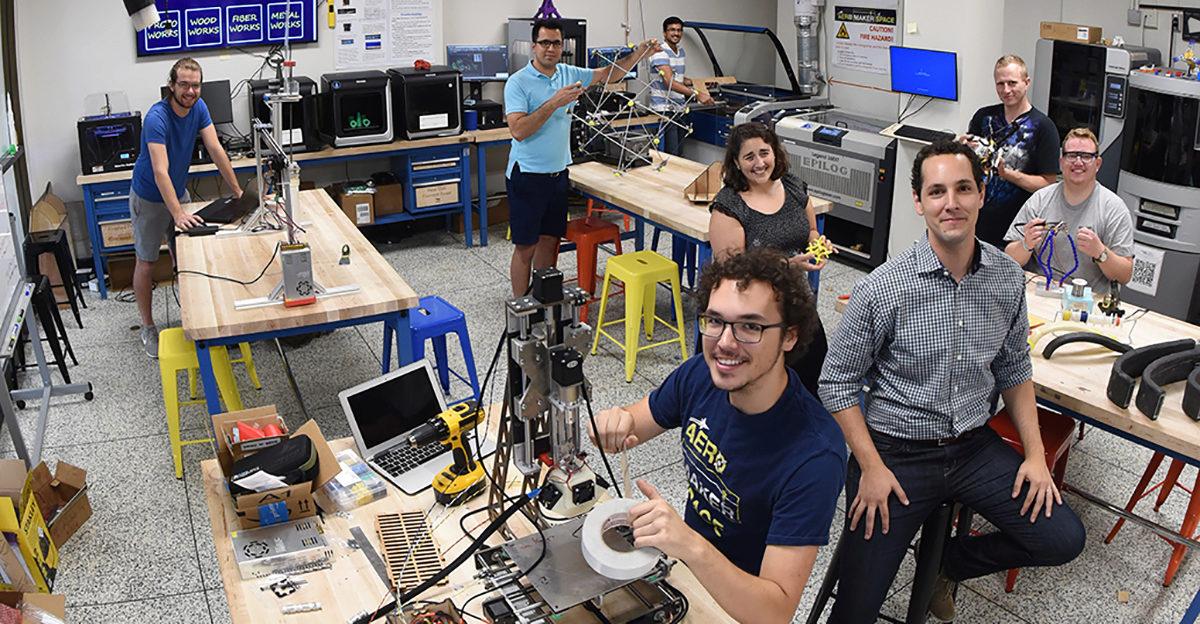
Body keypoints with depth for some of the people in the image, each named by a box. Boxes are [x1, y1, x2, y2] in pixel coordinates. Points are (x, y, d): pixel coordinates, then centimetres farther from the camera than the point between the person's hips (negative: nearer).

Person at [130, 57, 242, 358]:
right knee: (146, 262, 5)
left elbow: (216, 150, -10)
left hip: (179, 192, 6)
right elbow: (160, 172, -37)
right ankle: (147, 327, 16)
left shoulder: (198, 107, -11)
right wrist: (178, 214, -45)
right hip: (150, 198, -6)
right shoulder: (157, 117, -31)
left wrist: (238, 192, -14)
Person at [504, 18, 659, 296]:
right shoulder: (518, 82, -12)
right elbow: (518, 130, -23)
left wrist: (639, 53, 1)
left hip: (558, 173, 6)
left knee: (550, 240, 13)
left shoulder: (568, 74, 6)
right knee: (526, 246, 1)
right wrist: (554, 103, -26)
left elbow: (609, 74, 15)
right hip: (528, 176, -6)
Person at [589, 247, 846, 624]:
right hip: (687, 566, 5)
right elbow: (635, 422, 2)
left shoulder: (814, 457, -32)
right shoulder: (700, 374, -15)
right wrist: (613, 426, -23)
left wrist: (692, 547, -48)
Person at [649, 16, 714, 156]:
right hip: (664, 109, -8)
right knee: (670, 154, -11)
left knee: (679, 153, 10)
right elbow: (670, 82, -24)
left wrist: (691, 82, 7)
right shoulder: (660, 53, -13)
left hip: (679, 108, 8)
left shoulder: (681, 52, 15)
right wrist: (696, 94, -31)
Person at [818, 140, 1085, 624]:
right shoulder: (883, 288, -18)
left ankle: (943, 564, 22)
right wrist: (871, 468, -13)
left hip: (975, 447, 5)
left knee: (1062, 539, 0)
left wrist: (1035, 454, 5)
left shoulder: (1007, 279, -3)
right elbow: (838, 383, -10)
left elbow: (1014, 369, 11)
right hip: (898, 453, -4)